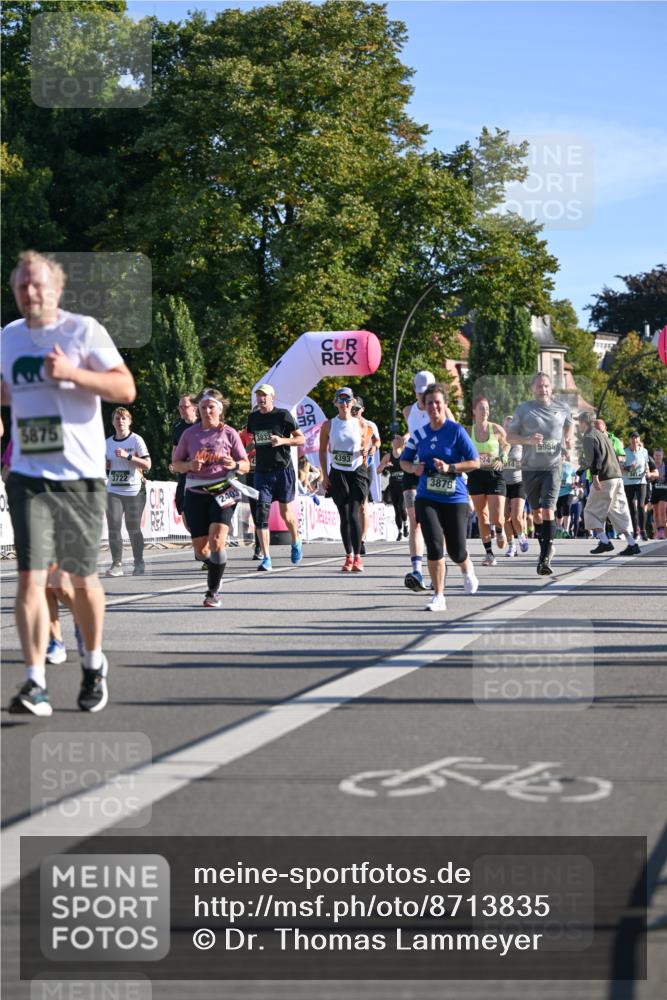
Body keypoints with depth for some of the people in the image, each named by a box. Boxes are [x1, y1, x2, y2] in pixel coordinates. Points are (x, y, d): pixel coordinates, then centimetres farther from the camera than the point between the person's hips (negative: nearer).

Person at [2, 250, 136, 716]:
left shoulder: (84, 330, -4)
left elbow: (126, 389, -11)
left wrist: (70, 373, -22)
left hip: (80, 474, -3)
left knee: (83, 578, 7)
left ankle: (94, 664, 29)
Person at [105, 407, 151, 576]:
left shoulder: (136, 440, -3)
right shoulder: (108, 442, 11)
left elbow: (147, 464, -11)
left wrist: (128, 456, -20)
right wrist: (104, 464, 1)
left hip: (134, 491, -4)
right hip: (113, 491, 4)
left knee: (133, 529, -1)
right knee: (113, 528, -6)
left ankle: (139, 563, 14)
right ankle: (116, 564, -2)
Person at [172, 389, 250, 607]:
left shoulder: (229, 434, 3)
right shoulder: (190, 434, 7)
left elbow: (246, 465, 6)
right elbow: (176, 464, 12)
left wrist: (235, 465, -17)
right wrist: (189, 465, -10)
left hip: (222, 491, -2)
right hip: (196, 493, 3)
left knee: (217, 542, -20)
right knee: (200, 549, 2)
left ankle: (213, 591, -9)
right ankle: (216, 573, 36)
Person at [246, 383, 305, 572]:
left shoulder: (283, 415, -4)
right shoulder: (253, 417, 9)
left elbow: (301, 439, -3)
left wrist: (282, 440, -18)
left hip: (283, 470, -3)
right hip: (262, 471, 3)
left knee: (286, 513, 7)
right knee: (261, 513, -10)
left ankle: (296, 543, 38)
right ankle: (266, 559, -9)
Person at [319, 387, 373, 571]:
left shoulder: (361, 425, 3)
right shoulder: (328, 425, 4)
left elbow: (366, 446, 13)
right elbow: (322, 451, 7)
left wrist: (365, 451, -12)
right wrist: (325, 476, 1)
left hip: (357, 473, -1)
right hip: (338, 474, 1)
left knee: (354, 514, -12)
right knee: (344, 516, 2)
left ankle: (357, 557, -8)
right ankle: (349, 557, 12)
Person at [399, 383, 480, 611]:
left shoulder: (456, 430, -6)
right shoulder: (419, 434, 6)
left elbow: (475, 462, -7)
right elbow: (404, 460, 19)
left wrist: (450, 468, -19)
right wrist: (413, 468, -3)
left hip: (455, 498, -2)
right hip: (426, 498, 2)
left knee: (456, 551, 2)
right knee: (434, 545, -13)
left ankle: (468, 570, 40)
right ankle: (438, 597, -3)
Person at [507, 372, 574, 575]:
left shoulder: (562, 408, 5)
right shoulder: (524, 409, 1)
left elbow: (568, 426, 25)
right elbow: (510, 437, 3)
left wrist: (568, 440, 4)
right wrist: (527, 440, -16)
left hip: (552, 467, -1)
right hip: (530, 468, 1)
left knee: (548, 511, -15)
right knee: (536, 511, 12)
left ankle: (545, 559, -19)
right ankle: (545, 548, 31)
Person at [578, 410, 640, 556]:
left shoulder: (588, 436, -5)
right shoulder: (601, 434, 22)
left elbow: (595, 456, -18)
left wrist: (595, 476, -21)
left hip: (604, 479, -8)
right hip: (617, 477, 8)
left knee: (592, 511, 2)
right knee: (619, 511, 8)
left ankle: (604, 542, -6)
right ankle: (632, 543, 1)